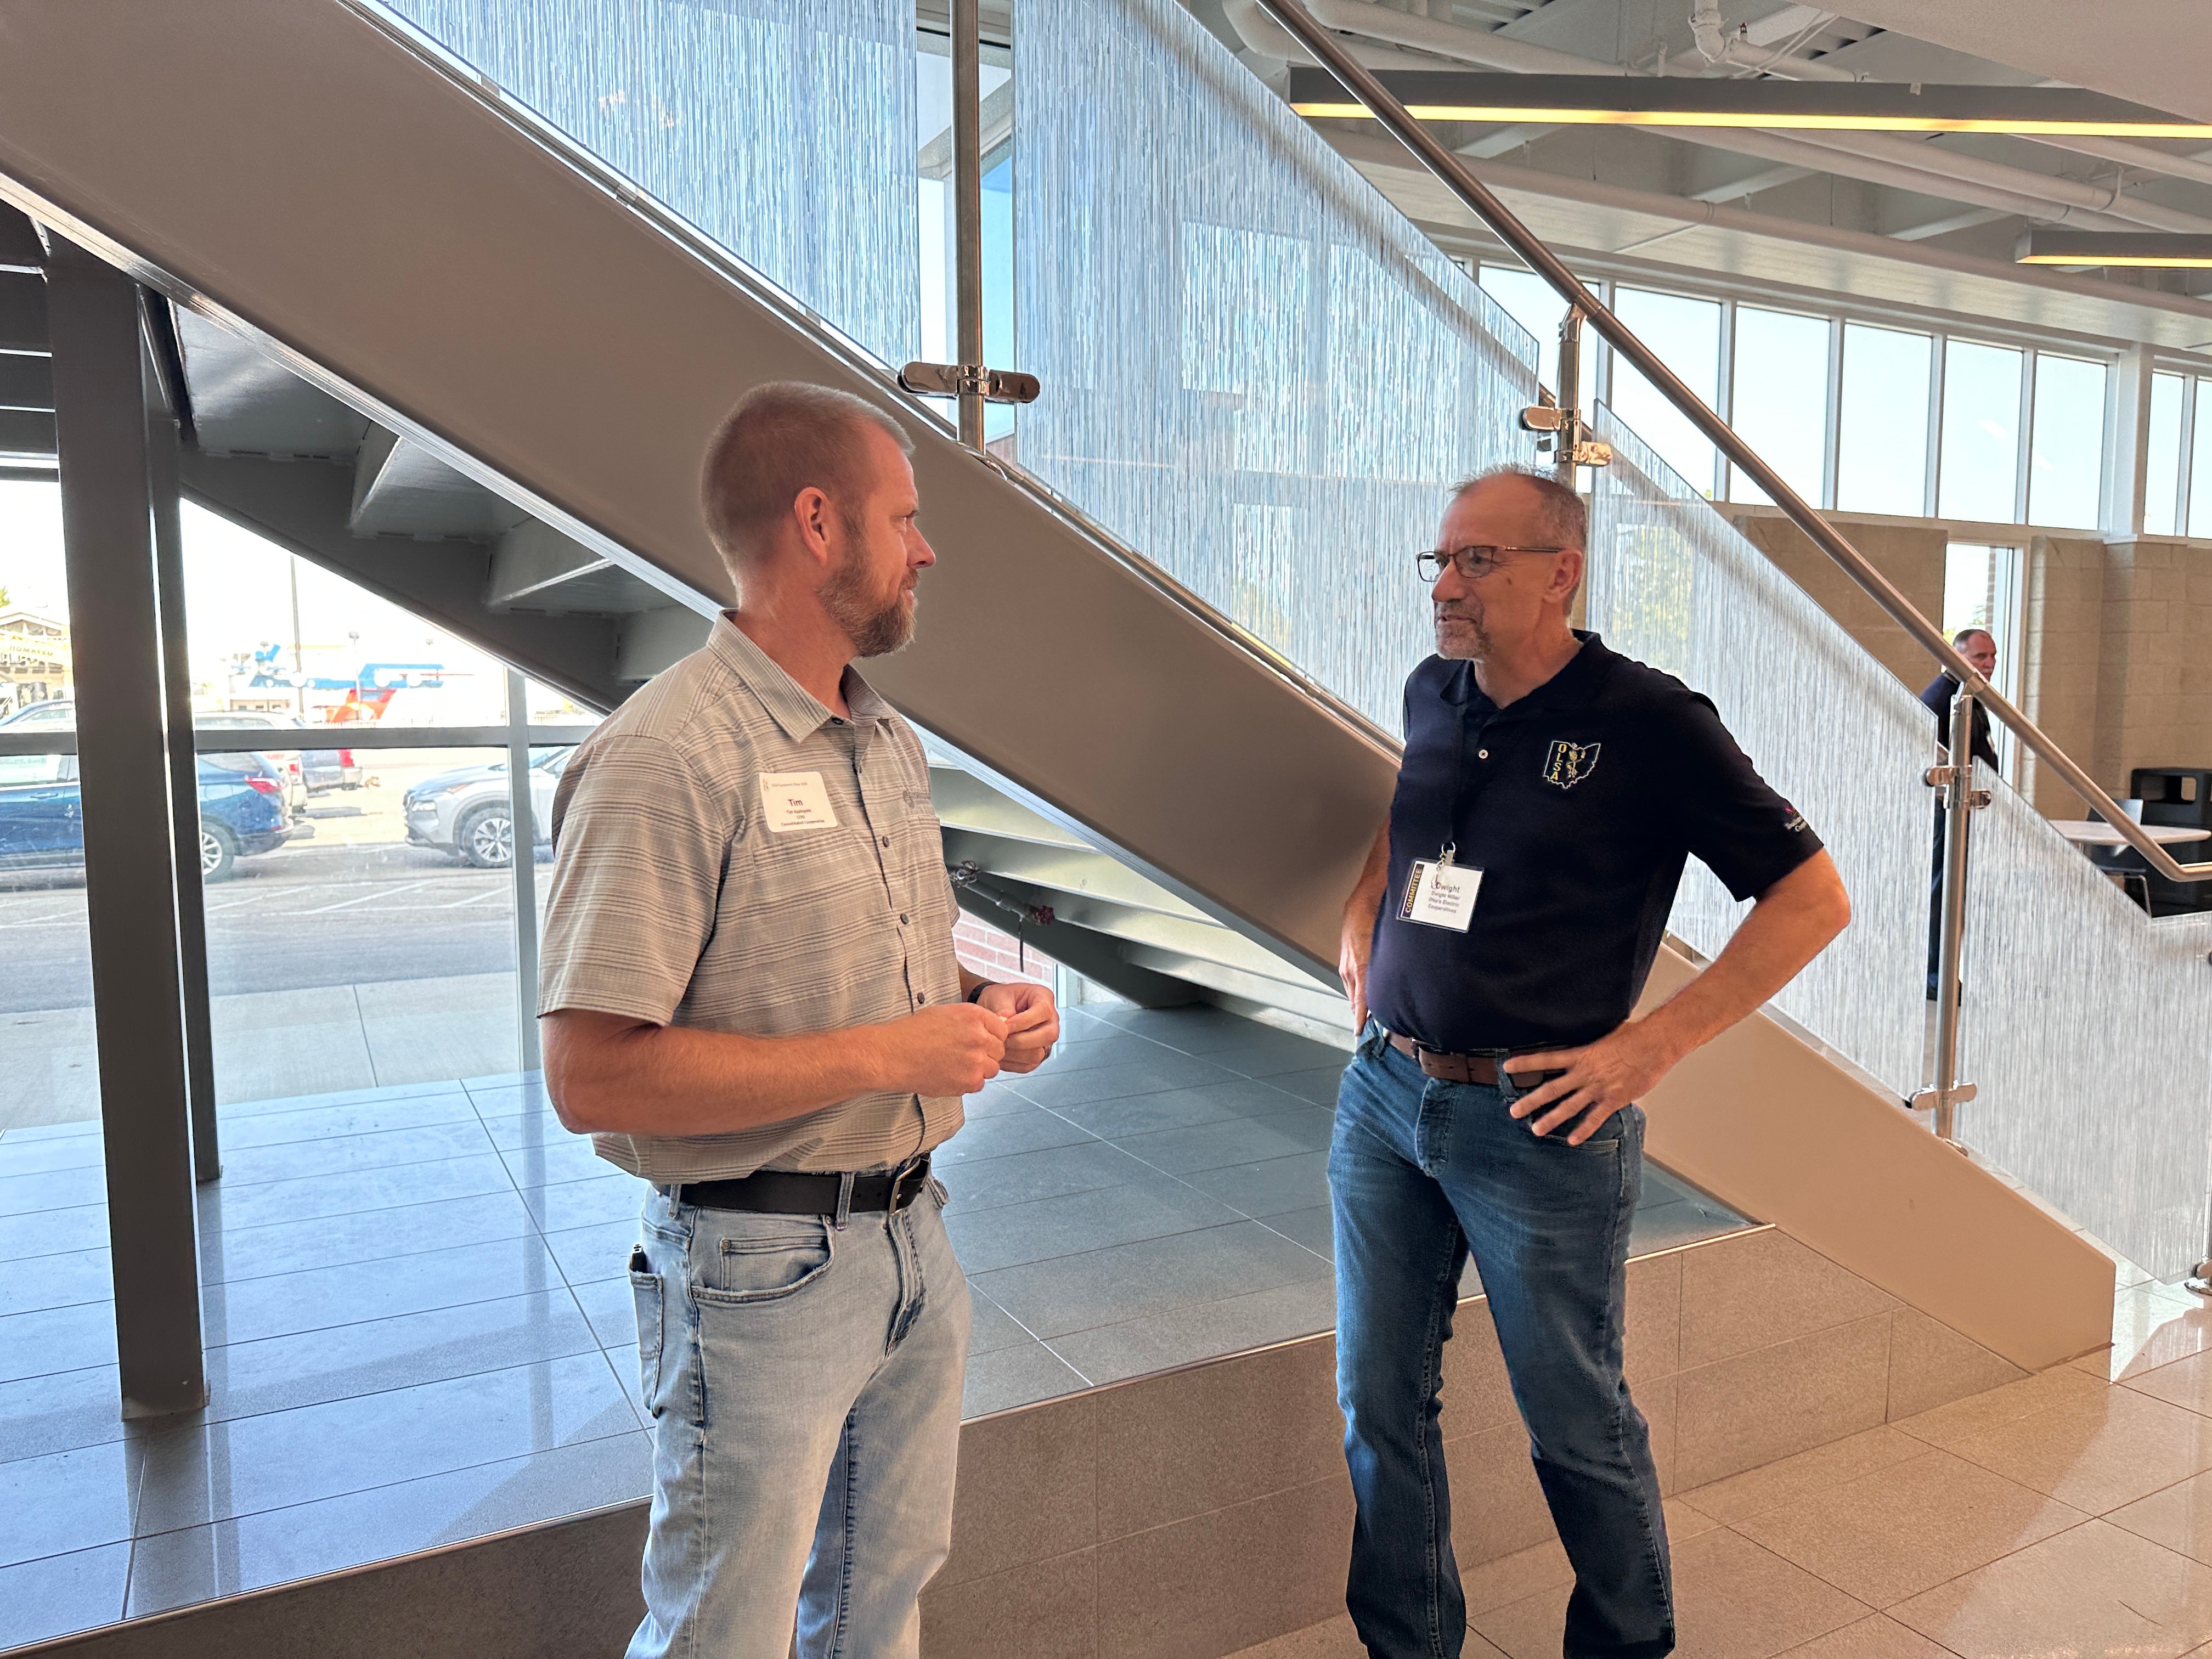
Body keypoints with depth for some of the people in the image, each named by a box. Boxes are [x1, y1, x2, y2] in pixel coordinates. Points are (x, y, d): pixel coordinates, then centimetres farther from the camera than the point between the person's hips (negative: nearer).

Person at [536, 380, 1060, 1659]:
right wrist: (885, 1055, -24)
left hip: (915, 1239, 8)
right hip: (762, 1268, -8)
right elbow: (595, 1079, -25)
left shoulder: (890, 742, 8)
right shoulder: (666, 761, -21)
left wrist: (987, 1007, -2)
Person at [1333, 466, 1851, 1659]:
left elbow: (1814, 900, -9)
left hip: (1536, 1125, -5)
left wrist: (1650, 1046, -14)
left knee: (1575, 1426, 12)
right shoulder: (1433, 696, 6)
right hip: (1383, 1095, 5)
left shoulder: (1649, 724, -11)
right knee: (1378, 1408, 13)